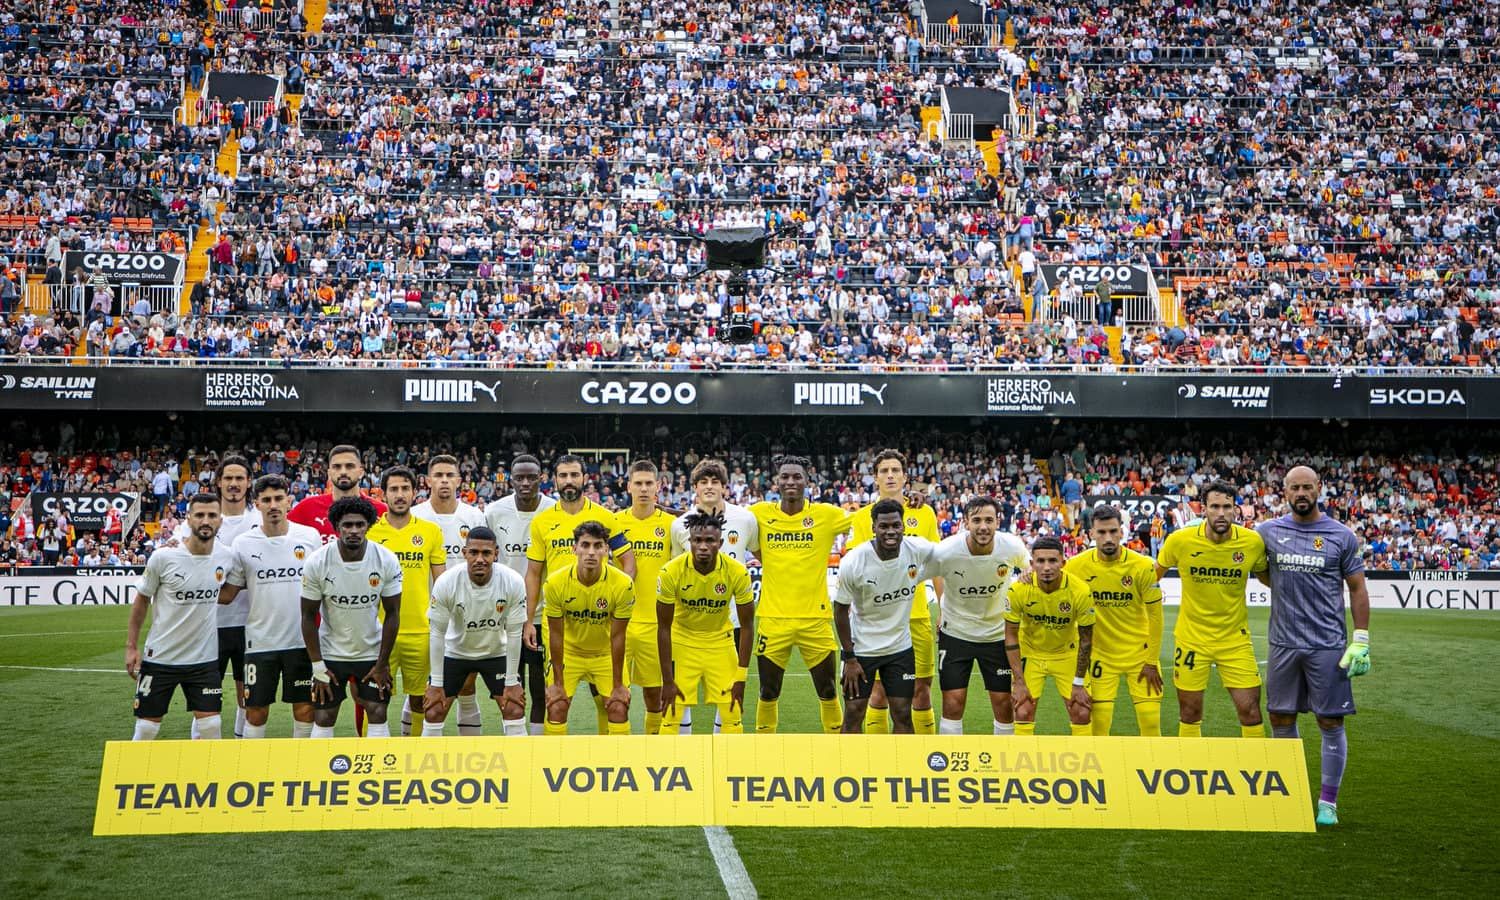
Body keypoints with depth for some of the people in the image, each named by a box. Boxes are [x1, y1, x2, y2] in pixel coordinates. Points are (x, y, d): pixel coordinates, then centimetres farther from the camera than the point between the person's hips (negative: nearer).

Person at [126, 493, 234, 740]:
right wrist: (131, 646, -1)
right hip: (160, 657, -2)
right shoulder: (163, 558, -13)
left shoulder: (226, 557, -5)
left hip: (204, 658, 2)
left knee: (211, 726, 0)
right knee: (147, 727, 7)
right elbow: (141, 600, -1)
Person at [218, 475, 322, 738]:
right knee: (256, 712, 6)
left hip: (303, 640, 0)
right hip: (260, 642, 0)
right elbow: (226, 595, 5)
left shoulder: (310, 537, 0)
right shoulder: (243, 544, -1)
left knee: (306, 708, 6)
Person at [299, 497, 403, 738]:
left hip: (372, 652, 0)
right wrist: (317, 667, -8)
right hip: (331, 652, 0)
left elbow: (392, 614, -5)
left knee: (377, 713, 0)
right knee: (323, 718, 1)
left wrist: (383, 663, -5)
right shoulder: (317, 563, -16)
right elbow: (309, 616, -7)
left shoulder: (387, 561, -15)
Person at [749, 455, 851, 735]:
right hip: (773, 617, 1)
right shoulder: (759, 514, 1)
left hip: (814, 617, 0)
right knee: (768, 693, 10)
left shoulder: (826, 514, -2)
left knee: (827, 691, 9)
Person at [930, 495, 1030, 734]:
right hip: (955, 632, -1)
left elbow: (1031, 567, 6)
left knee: (1004, 703, 5)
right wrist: (941, 612, 3)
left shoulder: (1012, 547, -19)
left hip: (998, 633, 2)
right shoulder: (945, 551, -24)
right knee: (953, 704, -2)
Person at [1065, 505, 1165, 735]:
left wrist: (1152, 661, -5)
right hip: (1100, 655, 1)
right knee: (1098, 721, -2)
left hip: (1140, 653, 0)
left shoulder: (1143, 566, -13)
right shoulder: (1076, 566, -12)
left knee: (1150, 719, -3)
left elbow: (1155, 615, -6)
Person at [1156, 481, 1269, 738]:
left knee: (1250, 710, -1)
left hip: (1235, 638, 0)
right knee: (1190, 712, 8)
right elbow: (1155, 573, 7)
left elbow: (1266, 575, 11)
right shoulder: (1180, 540, -13)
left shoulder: (1253, 542, -10)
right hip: (1191, 637, 0)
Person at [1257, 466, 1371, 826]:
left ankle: (1328, 802, 12)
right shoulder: (1268, 532, 4)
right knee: (1281, 721, 8)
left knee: (1331, 723, 1)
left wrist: (1361, 640, -3)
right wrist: (1283, 585, 8)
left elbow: (1357, 588, 2)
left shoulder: (1342, 536, -1)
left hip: (1328, 645, -2)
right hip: (1283, 644, 2)